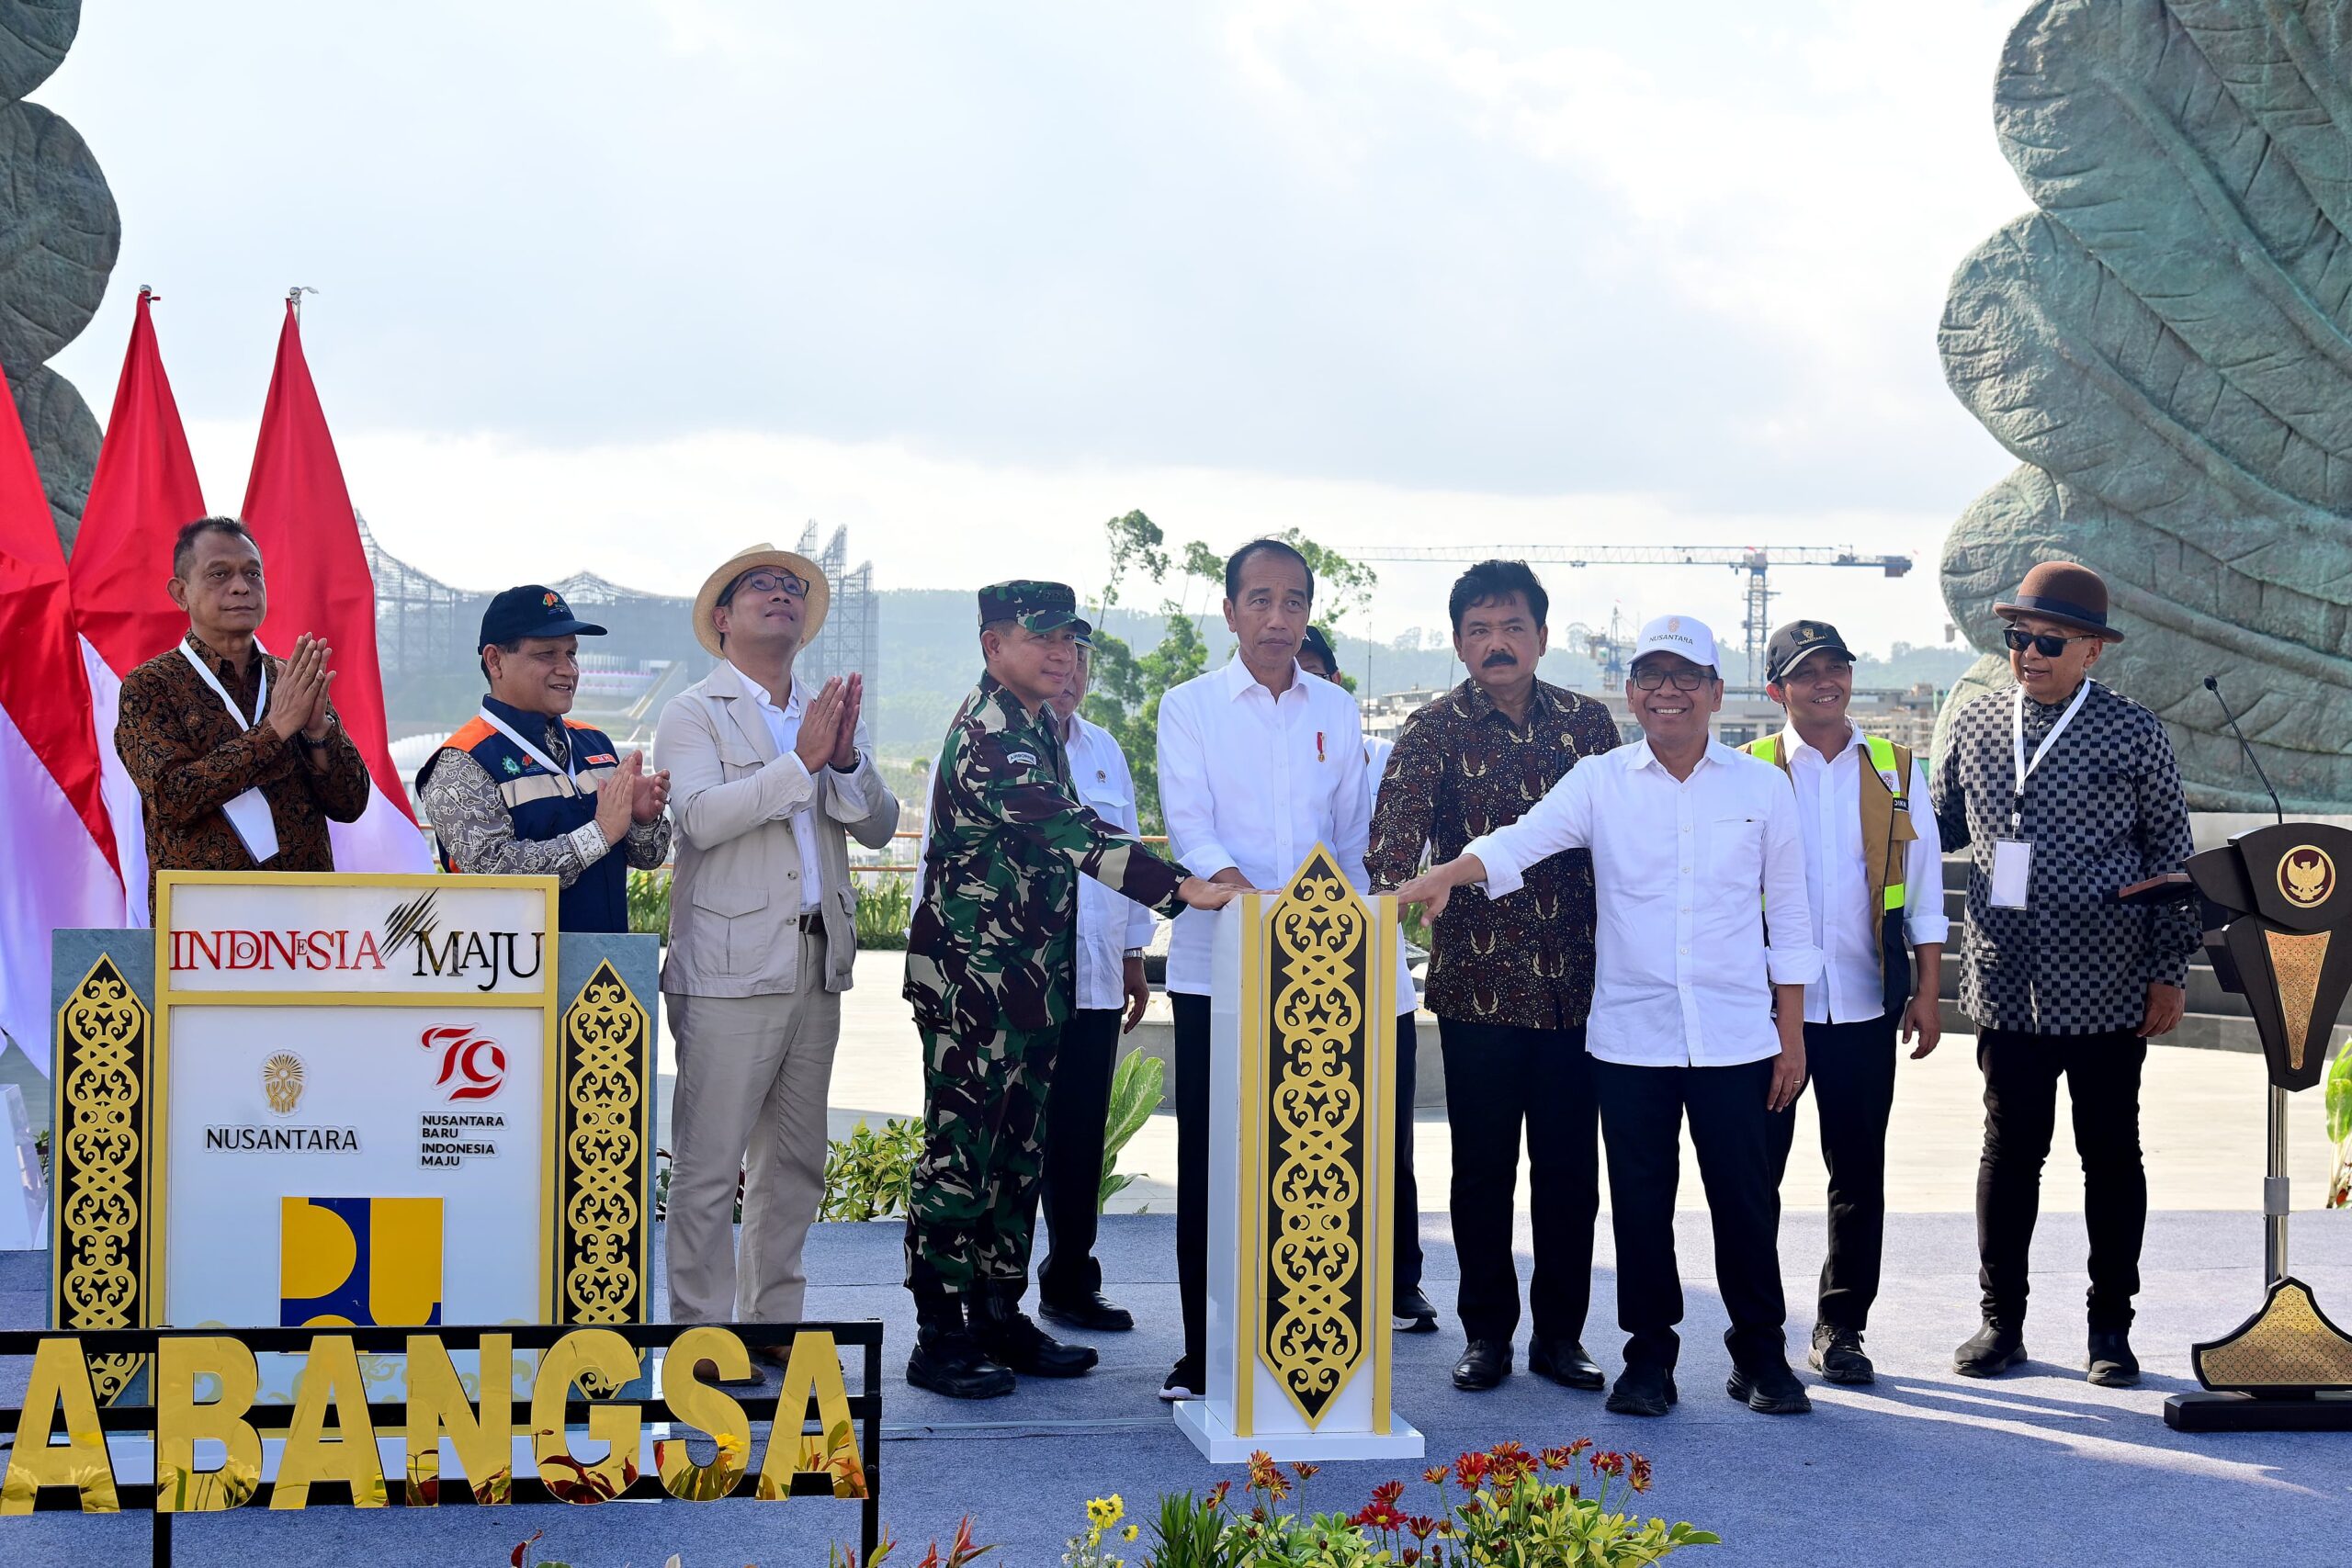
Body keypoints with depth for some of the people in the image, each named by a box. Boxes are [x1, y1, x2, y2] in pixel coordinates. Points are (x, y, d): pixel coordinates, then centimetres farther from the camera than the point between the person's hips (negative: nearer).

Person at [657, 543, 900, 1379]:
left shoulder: (830, 712, 17)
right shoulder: (694, 714, 0)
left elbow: (880, 825, 9)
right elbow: (702, 817, -17)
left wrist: (847, 759, -10)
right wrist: (801, 759, -18)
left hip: (817, 965, 6)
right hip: (728, 967, -6)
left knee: (795, 1163, 11)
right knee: (709, 1167, -6)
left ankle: (774, 1320, 19)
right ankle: (701, 1332, -1)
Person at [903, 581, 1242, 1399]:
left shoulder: (1039, 728, 15)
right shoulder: (987, 732, -17)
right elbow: (1064, 830, -29)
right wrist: (1181, 888, -36)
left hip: (1030, 982, 10)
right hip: (971, 982, -9)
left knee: (1017, 1152, 13)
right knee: (960, 1151, -4)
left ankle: (1000, 1316, 21)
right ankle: (939, 1337, 2)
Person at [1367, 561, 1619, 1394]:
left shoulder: (1587, 722, 6)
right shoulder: (1435, 730, -3)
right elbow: (1396, 828, -17)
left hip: (1575, 980, 2)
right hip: (1477, 980, -2)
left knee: (1571, 1164, 6)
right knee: (1483, 1167, 6)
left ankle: (1560, 1332, 17)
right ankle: (1486, 1332, 17)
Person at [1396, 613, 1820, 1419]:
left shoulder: (1762, 787, 5)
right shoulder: (1599, 783, 3)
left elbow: (1788, 915, 9)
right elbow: (1522, 838, -11)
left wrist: (1791, 1032, 6)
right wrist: (1444, 875, -31)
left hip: (1735, 1036, 0)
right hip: (1630, 1034, 0)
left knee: (1746, 1199, 3)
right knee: (1641, 1201, 5)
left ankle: (1761, 1356, 19)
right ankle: (1649, 1357, 18)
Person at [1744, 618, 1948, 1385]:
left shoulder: (1897, 769, 8)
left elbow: (1924, 883, 9)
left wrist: (1927, 992, 4)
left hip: (1864, 1004, 2)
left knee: (1859, 1171, 6)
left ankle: (1842, 1326, 16)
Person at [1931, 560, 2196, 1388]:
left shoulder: (2134, 734, -2)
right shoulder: (1975, 724, 6)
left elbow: (2170, 855, 0)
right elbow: (1942, 824, 19)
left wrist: (2169, 971, -2)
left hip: (2106, 992, -2)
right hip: (2006, 986, 2)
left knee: (2111, 1158, 7)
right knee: (2009, 1152, 8)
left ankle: (2111, 1326, 19)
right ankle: (2001, 1320, 19)